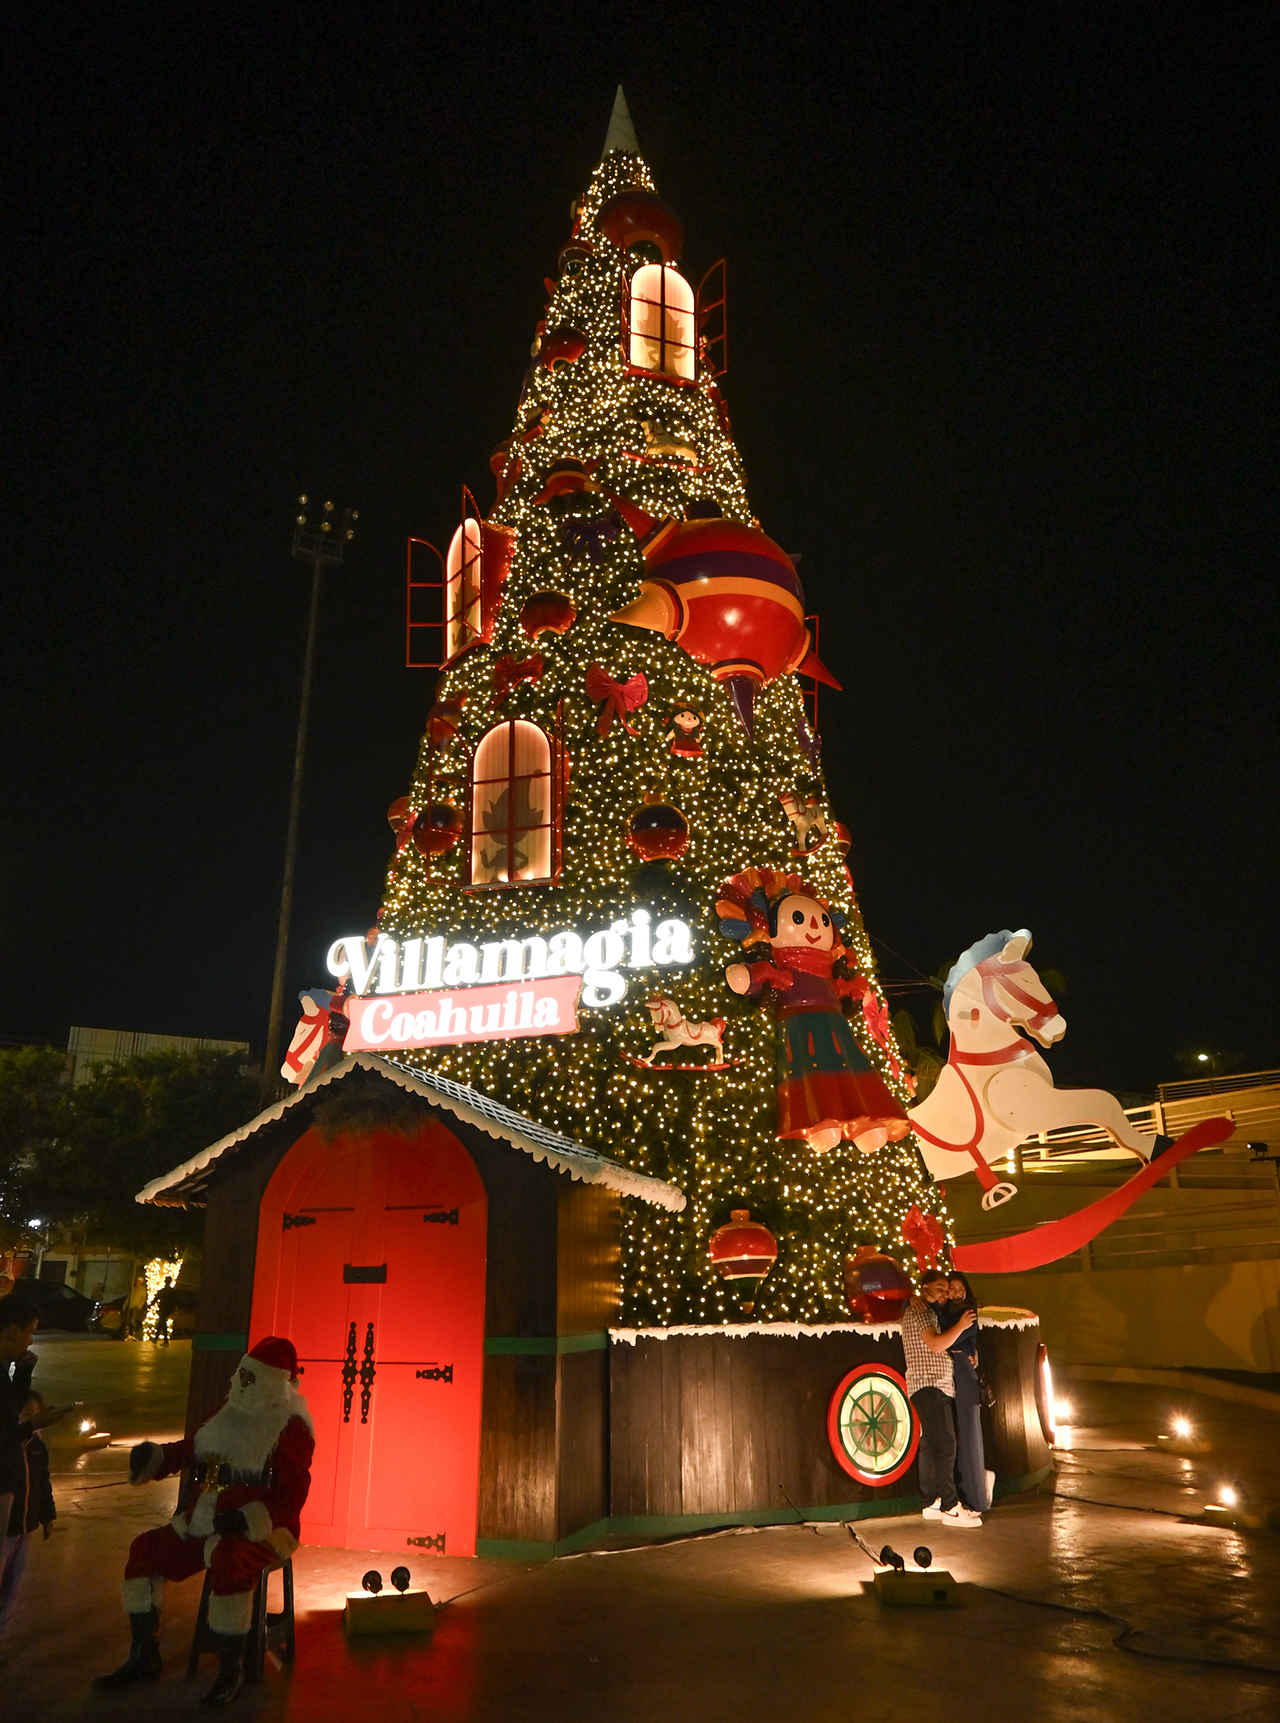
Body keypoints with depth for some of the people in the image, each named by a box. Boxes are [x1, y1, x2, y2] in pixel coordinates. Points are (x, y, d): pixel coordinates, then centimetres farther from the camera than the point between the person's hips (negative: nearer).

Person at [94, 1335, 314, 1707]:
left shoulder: (290, 1428, -13)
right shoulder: (230, 1412, 9)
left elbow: (291, 1496, -18)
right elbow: (192, 1450, 21)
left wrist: (248, 1519, -30)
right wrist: (154, 1456, 2)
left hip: (261, 1529, -8)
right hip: (203, 1523, 8)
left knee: (228, 1559, -37)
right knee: (146, 1548, 0)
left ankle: (231, 1669, -19)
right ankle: (143, 1656, 14)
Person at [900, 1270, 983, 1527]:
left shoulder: (928, 1312, 24)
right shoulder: (919, 1311, -8)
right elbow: (935, 1344, -20)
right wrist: (961, 1325, -12)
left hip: (935, 1388, 11)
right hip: (929, 1386, -11)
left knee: (931, 1446, 11)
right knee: (945, 1445, -14)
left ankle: (932, 1503, 14)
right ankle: (950, 1508, -14)